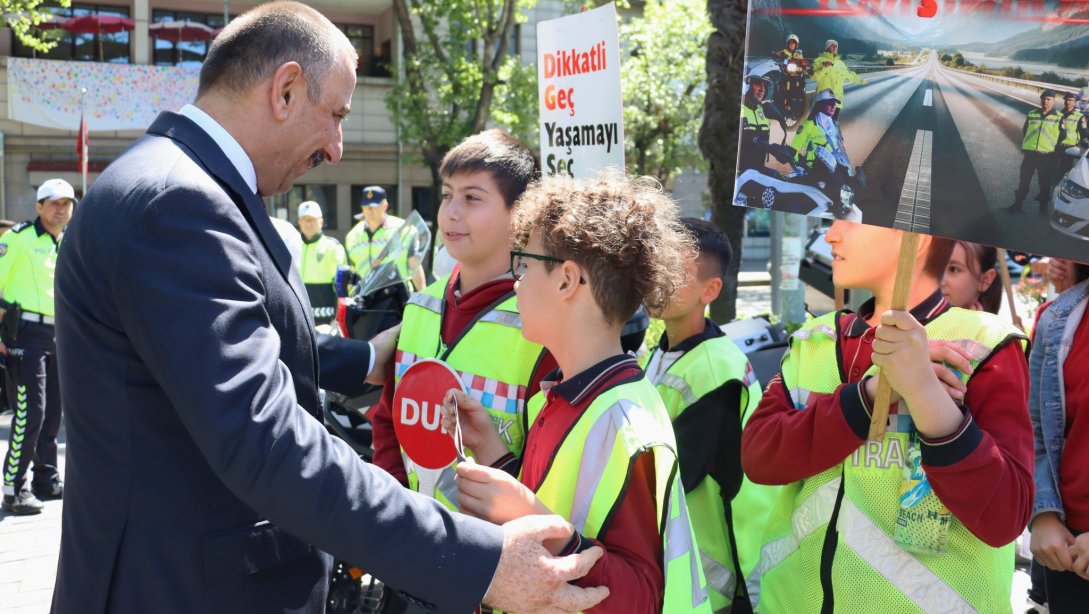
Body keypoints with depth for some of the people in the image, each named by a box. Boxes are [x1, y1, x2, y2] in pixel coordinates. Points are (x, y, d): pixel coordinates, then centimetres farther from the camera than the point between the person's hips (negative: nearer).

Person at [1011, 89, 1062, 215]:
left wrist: (1056, 153, 1)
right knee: (1024, 180, 8)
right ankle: (1017, 203, 17)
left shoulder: (1059, 117, -2)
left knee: (1045, 183, 7)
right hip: (1030, 153, 2)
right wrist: (1024, 147, 7)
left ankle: (1043, 207, 17)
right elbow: (1024, 132, 13)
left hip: (1047, 156, -2)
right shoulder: (1032, 114, 4)